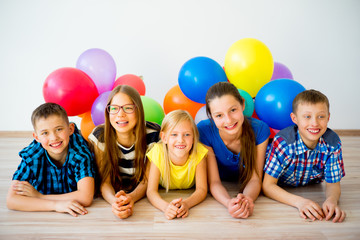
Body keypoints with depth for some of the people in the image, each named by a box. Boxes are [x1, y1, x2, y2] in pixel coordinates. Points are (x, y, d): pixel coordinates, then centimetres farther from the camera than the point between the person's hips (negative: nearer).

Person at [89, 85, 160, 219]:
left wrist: (131, 198, -32)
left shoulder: (153, 134, -16)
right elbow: (104, 181, -11)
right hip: (113, 196, 0)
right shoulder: (99, 136, -13)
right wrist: (114, 201, -34)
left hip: (143, 198, 0)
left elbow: (148, 180, -11)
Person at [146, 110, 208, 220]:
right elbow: (151, 191, -27)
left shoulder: (199, 152, -25)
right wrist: (166, 206, -48)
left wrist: (186, 204, -44)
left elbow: (201, 189, -22)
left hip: (190, 196, 3)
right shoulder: (158, 152, -26)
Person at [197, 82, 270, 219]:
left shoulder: (260, 130, -24)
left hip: (247, 191, 3)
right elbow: (214, 182, -22)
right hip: (220, 193, -2)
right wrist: (229, 203, -45)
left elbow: (255, 178, -19)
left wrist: (247, 199, -43)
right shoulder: (203, 131, -26)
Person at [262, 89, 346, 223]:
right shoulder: (283, 142, -34)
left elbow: (333, 184, -15)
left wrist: (331, 200, -40)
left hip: (311, 187, 5)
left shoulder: (333, 143, -24)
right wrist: (300, 202, -46)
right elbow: (268, 185, -30)